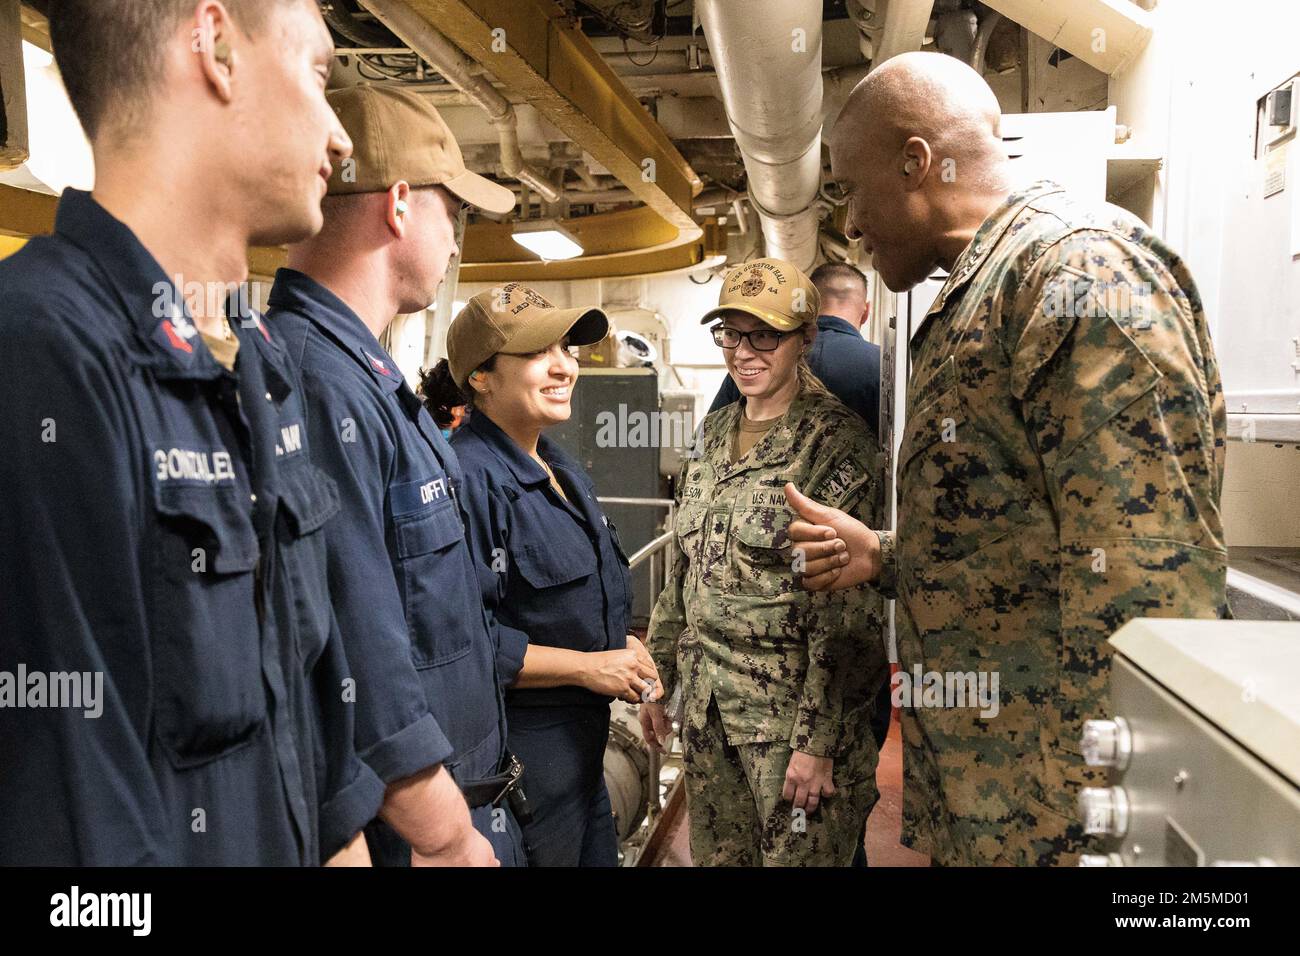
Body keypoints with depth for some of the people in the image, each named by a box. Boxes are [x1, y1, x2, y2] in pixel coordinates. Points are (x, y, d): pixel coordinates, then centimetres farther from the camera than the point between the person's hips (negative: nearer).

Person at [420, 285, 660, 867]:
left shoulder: (561, 468, 10)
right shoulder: (468, 476, -21)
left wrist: (622, 647, 4)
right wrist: (587, 666, -20)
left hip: (581, 742, 9)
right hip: (516, 748, -9)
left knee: (597, 855, 22)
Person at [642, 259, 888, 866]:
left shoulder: (833, 442, -12)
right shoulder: (715, 434, 9)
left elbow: (848, 608, -16)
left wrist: (818, 741, -17)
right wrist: (658, 678, 14)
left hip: (792, 704, -6)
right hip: (707, 702, 6)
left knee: (797, 856, 6)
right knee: (714, 856, 16)